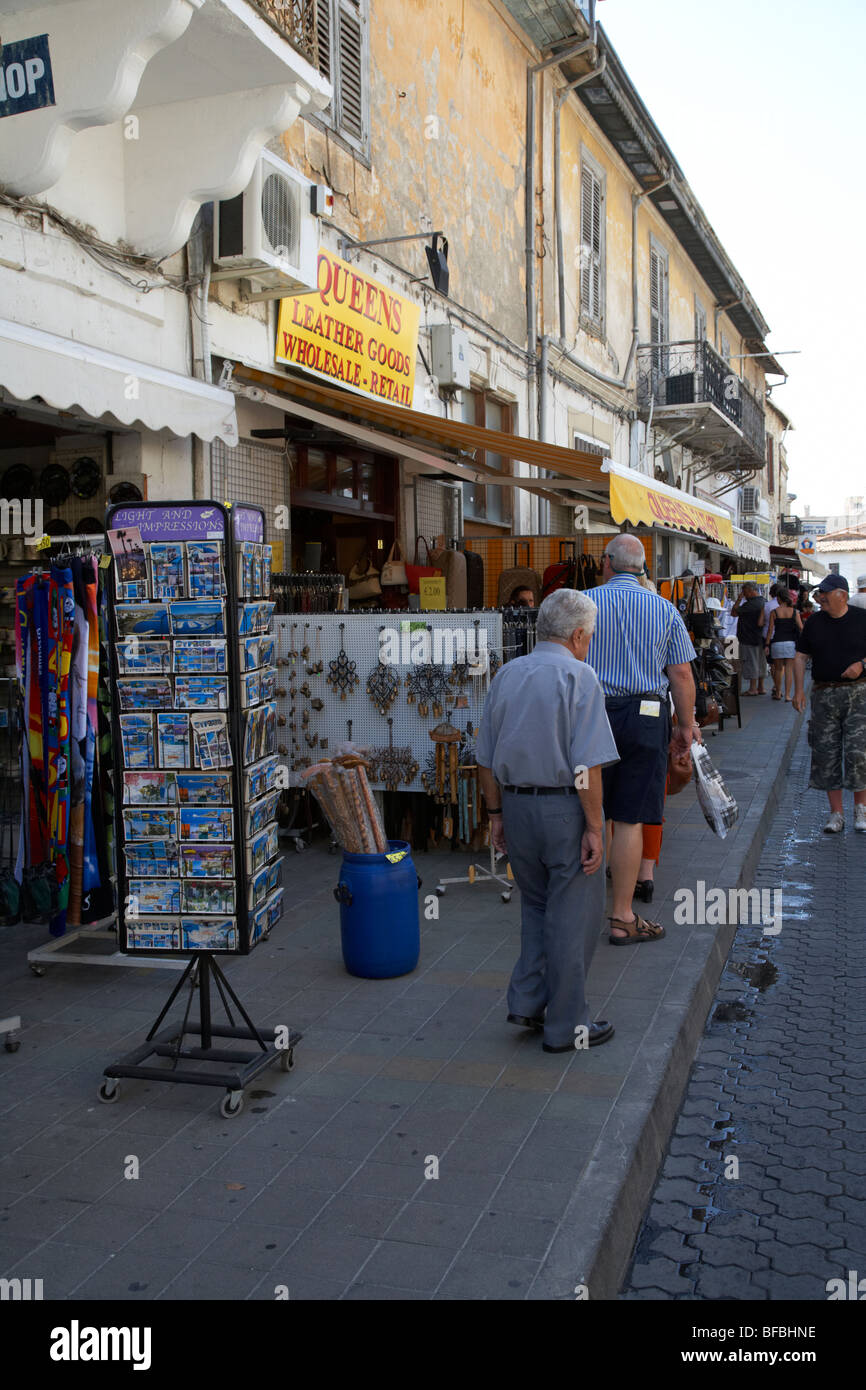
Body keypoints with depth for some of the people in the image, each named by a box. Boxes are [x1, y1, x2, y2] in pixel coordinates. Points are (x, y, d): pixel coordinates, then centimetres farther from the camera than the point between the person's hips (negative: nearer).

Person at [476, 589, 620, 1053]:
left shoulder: (506, 675, 8)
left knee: (537, 905, 23)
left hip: (517, 805, 6)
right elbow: (587, 764, -17)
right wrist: (594, 827, -13)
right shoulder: (578, 676, -11)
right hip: (566, 808, -6)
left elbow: (486, 758, 10)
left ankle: (527, 1001, 20)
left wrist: (496, 814, 17)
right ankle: (566, 1025, 14)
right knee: (572, 916, 5)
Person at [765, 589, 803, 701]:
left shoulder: (774, 612, -3)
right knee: (789, 670, 2)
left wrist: (767, 645, 1)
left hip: (777, 643, 0)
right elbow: (801, 628, -1)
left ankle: (778, 693, 18)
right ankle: (787, 695, -2)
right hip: (791, 642, 0)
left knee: (778, 669, 12)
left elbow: (770, 629, -3)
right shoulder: (794, 611, 0)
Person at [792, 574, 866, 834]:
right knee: (826, 752, 2)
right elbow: (800, 657, 11)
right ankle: (836, 813, 12)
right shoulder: (814, 622, 9)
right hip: (824, 693, 3)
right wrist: (798, 690, 3)